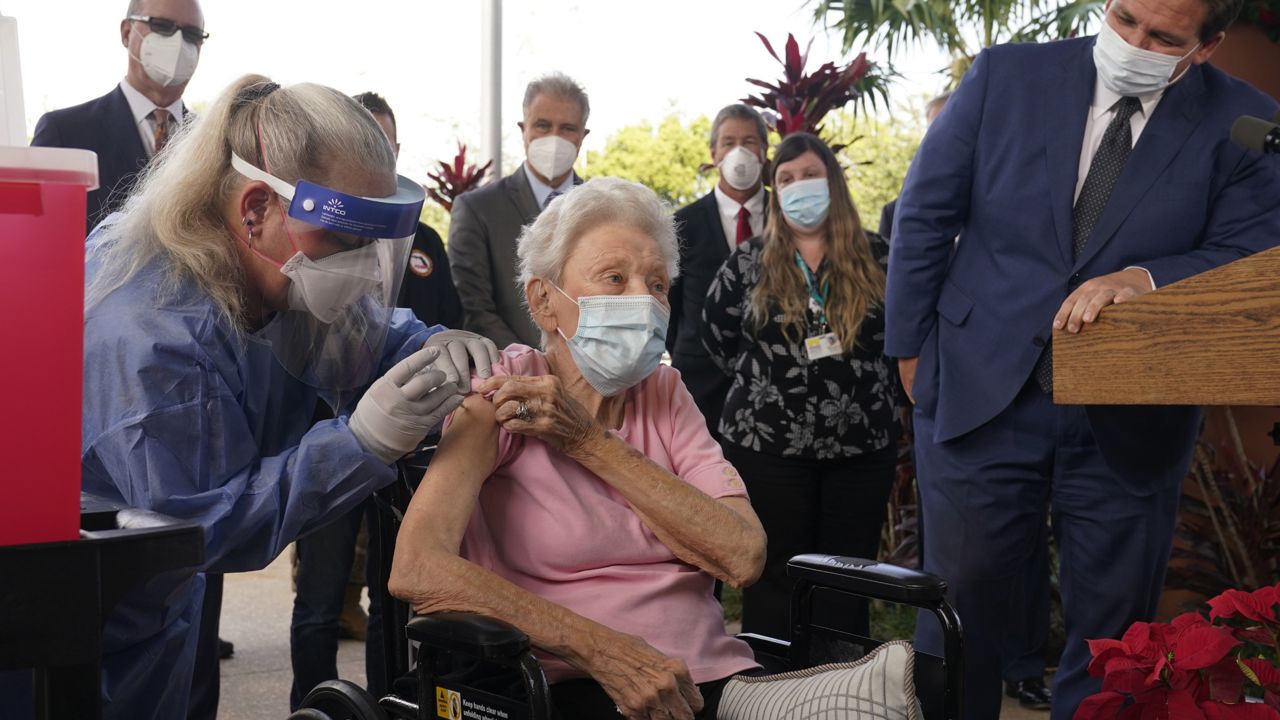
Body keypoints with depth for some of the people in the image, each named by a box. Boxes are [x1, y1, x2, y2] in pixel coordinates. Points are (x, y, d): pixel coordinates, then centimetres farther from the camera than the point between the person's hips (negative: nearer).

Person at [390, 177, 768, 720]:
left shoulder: (664, 392, 12)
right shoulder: (500, 398, -2)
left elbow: (743, 556, -3)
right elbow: (414, 569, -18)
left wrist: (589, 442, -9)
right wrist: (605, 653, -22)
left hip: (714, 676, 4)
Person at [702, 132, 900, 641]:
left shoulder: (874, 257, 3)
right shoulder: (751, 262, 2)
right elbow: (716, 334, 12)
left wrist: (874, 390, 6)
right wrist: (757, 380, 7)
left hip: (862, 446, 1)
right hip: (768, 444, -1)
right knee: (775, 581, 5)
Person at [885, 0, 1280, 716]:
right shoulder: (1006, 76, -2)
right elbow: (925, 216, 3)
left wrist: (1142, 278, -23)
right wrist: (913, 351, 3)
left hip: (1132, 422, 1)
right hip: (983, 395, 0)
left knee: (1113, 636, 11)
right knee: (960, 611, 10)